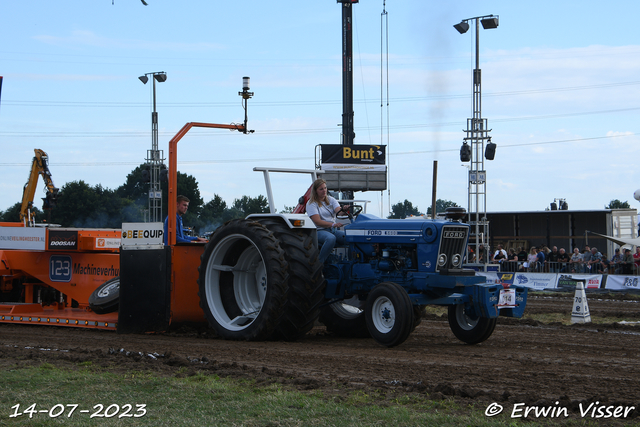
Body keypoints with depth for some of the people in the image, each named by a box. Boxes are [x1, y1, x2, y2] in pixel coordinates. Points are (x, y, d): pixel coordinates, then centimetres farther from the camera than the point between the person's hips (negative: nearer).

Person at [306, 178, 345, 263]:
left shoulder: (330, 200, 14)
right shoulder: (311, 204, -2)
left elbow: (338, 211, -4)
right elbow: (317, 221, -15)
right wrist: (333, 224, -29)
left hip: (334, 230, 5)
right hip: (319, 231, -5)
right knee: (331, 238, -39)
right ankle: (319, 263, -30)